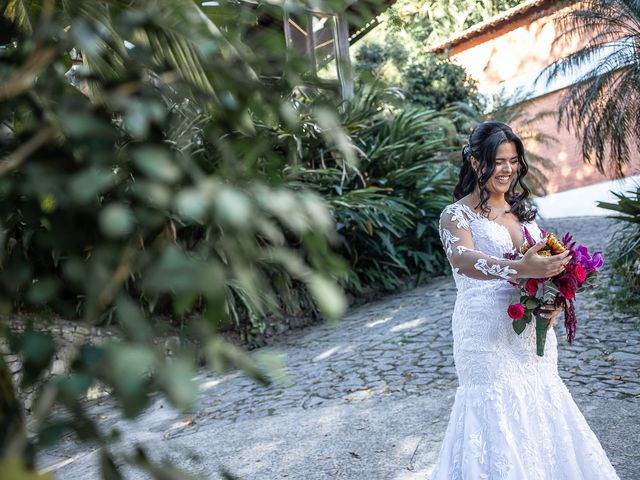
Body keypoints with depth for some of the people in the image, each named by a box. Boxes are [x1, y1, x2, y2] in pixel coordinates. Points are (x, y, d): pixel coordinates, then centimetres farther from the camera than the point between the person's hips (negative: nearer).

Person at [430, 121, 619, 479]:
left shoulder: (523, 209, 13)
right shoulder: (458, 214, -5)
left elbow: (546, 262, 16)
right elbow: (463, 259, -25)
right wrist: (518, 269, -42)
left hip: (533, 332, 6)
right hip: (488, 338, -5)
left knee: (540, 412, 10)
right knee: (499, 418, -4)